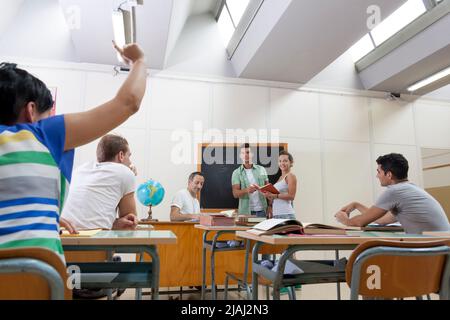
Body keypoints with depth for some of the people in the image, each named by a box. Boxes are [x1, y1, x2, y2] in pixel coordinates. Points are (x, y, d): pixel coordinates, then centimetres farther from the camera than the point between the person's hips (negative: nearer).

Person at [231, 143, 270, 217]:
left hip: (261, 210, 2)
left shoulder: (261, 170, 8)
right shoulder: (236, 173, 2)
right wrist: (246, 190, -25)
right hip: (245, 212, -1)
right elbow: (235, 194, -6)